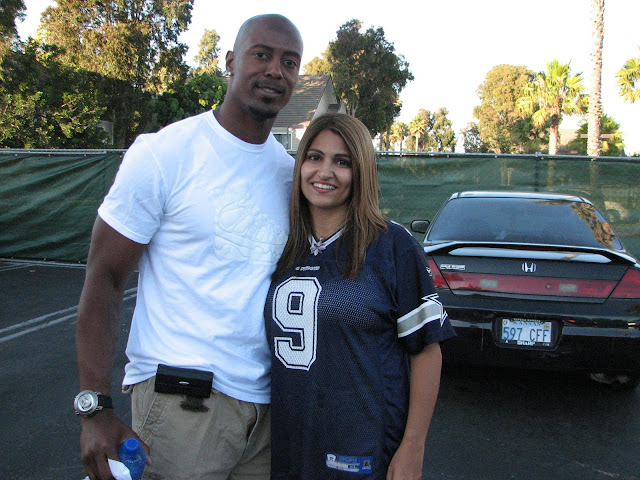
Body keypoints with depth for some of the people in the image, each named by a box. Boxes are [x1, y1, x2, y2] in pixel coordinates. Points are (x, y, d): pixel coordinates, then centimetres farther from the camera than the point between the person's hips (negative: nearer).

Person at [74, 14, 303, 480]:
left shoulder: (290, 171, 8)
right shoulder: (164, 154, -9)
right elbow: (104, 279, -9)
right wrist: (95, 409, -14)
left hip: (269, 403, 5)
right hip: (181, 402, -5)